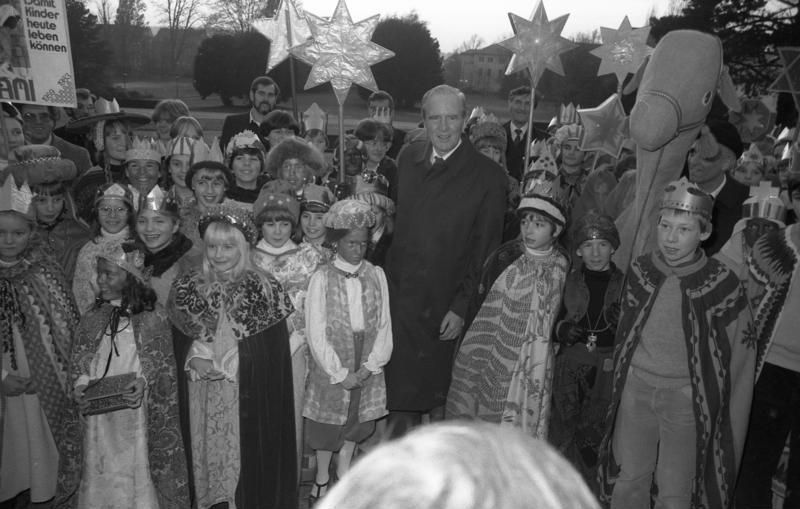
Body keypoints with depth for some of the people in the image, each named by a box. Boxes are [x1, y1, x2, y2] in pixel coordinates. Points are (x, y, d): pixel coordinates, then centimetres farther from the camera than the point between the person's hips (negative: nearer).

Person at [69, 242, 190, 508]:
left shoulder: (152, 315, -5)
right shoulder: (93, 318, 7)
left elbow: (163, 363, -5)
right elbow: (78, 360, 9)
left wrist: (142, 381, -21)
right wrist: (80, 384, -9)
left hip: (137, 408, -3)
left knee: (137, 472, 3)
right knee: (102, 473, 9)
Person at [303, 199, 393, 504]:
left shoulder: (376, 275, -1)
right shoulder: (322, 278, -9)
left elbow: (384, 323, -1)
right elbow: (316, 331, -11)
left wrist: (372, 364, -10)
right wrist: (339, 373, -13)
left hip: (367, 367, 3)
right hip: (330, 366, -2)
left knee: (356, 421, 16)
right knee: (327, 422, 10)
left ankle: (343, 474, 38)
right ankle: (321, 479, 32)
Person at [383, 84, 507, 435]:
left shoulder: (487, 176, -7)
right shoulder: (407, 160, 8)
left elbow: (486, 249, -7)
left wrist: (462, 306, -10)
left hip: (444, 306, -3)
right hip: (398, 297, 4)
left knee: (439, 394, 11)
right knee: (399, 393, 12)